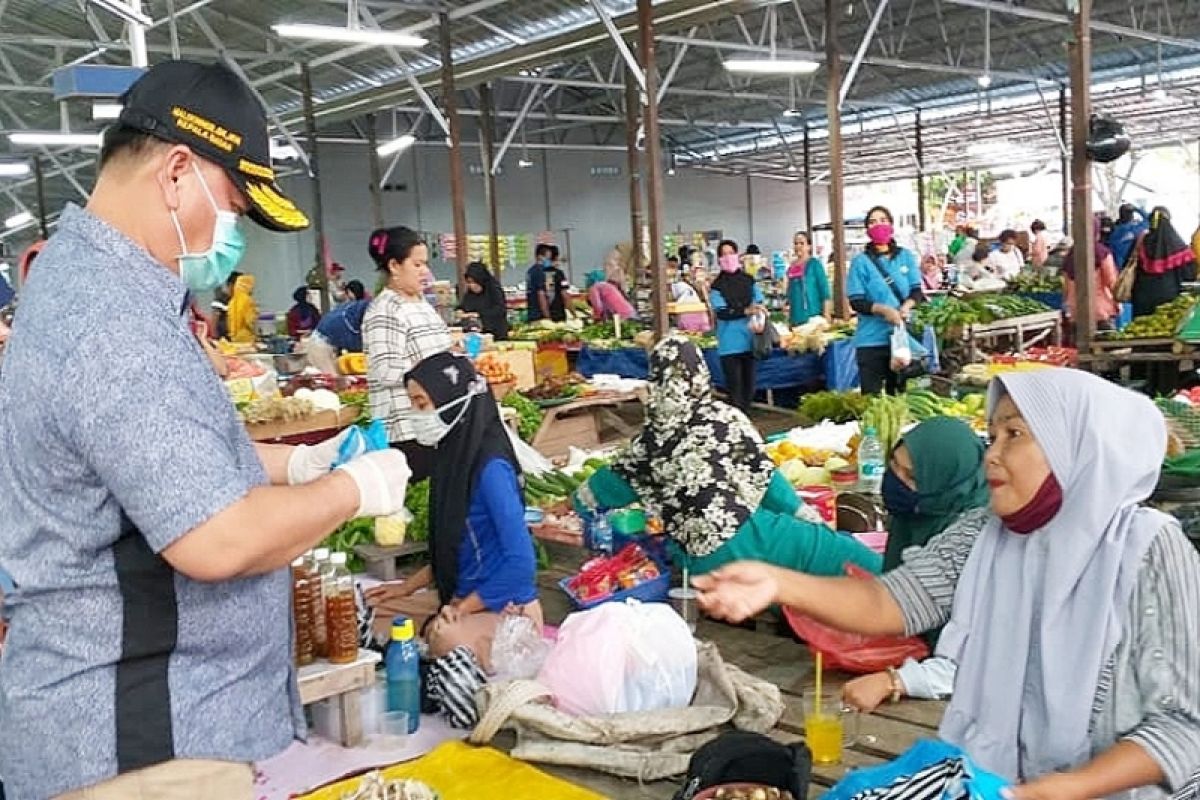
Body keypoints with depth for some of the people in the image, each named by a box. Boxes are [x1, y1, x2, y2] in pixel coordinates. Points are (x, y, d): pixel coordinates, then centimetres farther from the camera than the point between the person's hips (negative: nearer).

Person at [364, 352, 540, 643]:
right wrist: (408, 586, 14)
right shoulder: (453, 456, 5)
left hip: (507, 608, -9)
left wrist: (461, 609, -16)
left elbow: (521, 561, -23)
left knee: (444, 637, -37)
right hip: (464, 596, 9)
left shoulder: (491, 466, -21)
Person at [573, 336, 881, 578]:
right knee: (850, 556, 2)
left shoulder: (648, 443, 7)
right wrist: (802, 513, 15)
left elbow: (588, 500, 14)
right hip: (745, 536, -4)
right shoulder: (725, 417, 0)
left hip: (703, 564, 4)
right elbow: (764, 478, 3)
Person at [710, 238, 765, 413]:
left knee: (749, 382, 7)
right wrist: (746, 311, -19)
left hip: (750, 339, 3)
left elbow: (759, 304, 10)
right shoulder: (717, 285, 0)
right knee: (734, 384, -4)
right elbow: (721, 312, -9)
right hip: (730, 342, -3)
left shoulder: (749, 280, 9)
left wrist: (758, 309, -13)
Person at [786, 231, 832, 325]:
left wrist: (826, 315, -11)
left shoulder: (815, 264, -2)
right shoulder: (791, 268, 12)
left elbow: (825, 291, -5)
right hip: (795, 318, 5)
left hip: (813, 316, -5)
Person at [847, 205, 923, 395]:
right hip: (871, 340, -3)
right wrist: (883, 310, -22)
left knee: (900, 394, 12)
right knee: (871, 396, -3)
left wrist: (906, 306, -16)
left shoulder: (906, 256, 8)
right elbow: (856, 302, -7)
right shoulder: (861, 261, -2)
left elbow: (917, 291, 6)